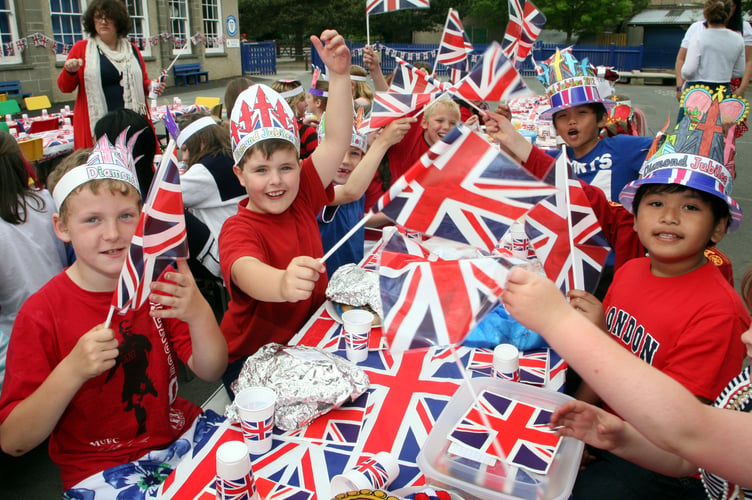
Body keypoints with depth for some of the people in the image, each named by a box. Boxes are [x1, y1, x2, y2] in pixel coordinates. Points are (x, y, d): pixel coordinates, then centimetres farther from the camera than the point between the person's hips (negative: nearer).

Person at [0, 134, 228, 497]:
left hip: (181, 436, 3)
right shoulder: (41, 314, -12)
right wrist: (72, 371, -27)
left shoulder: (157, 279, -3)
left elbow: (211, 372, -7)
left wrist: (200, 314, -26)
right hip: (100, 470, -3)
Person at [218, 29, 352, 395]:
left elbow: (336, 141, -8)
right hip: (253, 358, -5)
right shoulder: (237, 230, -21)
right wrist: (283, 283, -66)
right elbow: (246, 272, -44)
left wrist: (339, 75, -18)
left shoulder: (301, 199, -3)